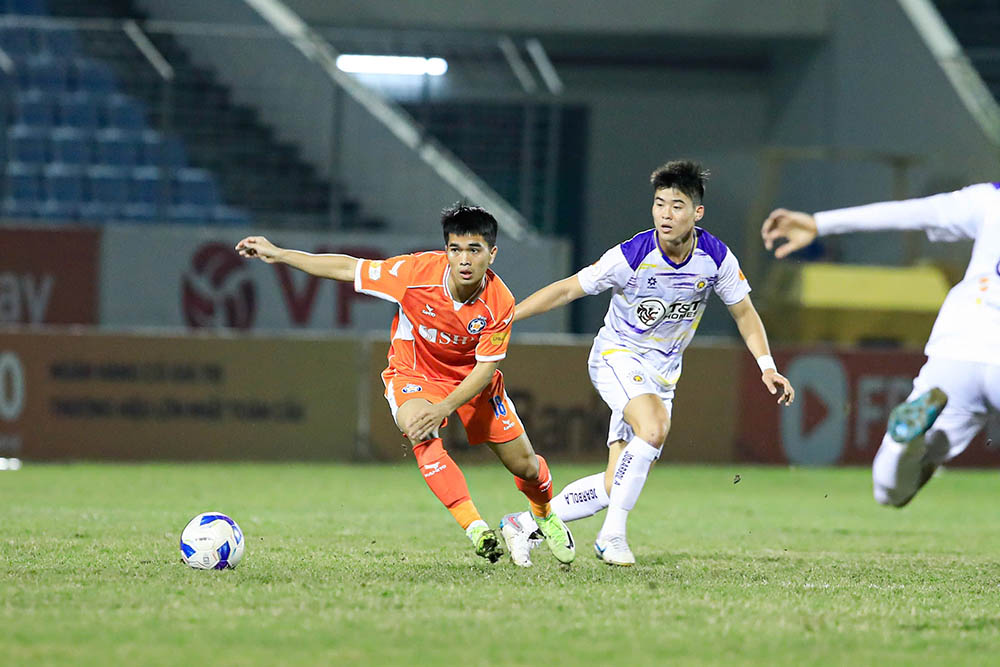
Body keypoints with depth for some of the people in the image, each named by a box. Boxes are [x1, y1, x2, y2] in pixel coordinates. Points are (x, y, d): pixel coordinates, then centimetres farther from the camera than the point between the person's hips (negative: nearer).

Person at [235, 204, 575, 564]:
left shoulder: (499, 303, -26)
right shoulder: (418, 272, -28)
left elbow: (485, 369, -20)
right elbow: (348, 269, -17)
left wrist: (444, 407, -34)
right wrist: (279, 254, -14)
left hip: (473, 380, 2)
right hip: (414, 374, -2)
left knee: (524, 465, 5)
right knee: (421, 434, -35)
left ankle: (546, 515, 41)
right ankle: (475, 527, -38)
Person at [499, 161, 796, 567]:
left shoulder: (717, 258, -11)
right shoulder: (631, 256, -21)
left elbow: (744, 313, 4)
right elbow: (566, 290, -12)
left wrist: (767, 367, -6)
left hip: (662, 373, 4)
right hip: (617, 357, -4)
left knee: (614, 487, -3)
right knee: (654, 427, -34)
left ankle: (525, 525, 14)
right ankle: (612, 535, -22)